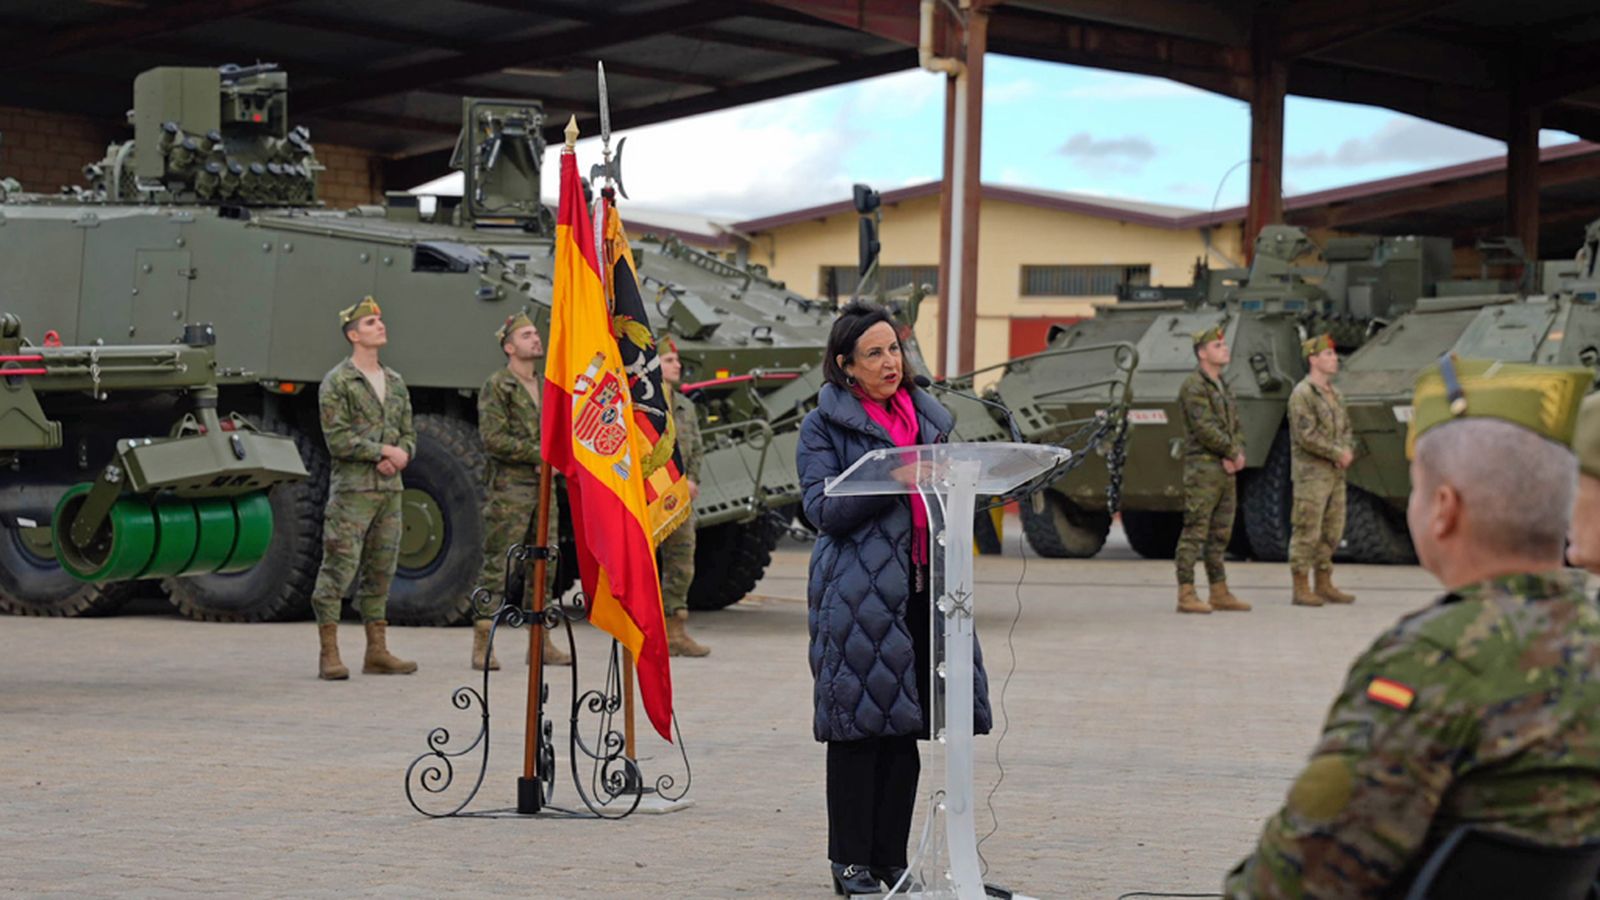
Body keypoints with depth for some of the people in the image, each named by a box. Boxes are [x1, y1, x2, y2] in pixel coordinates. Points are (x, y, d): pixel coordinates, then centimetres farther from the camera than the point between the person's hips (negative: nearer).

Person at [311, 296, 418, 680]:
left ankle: (377, 652, 16)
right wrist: (385, 451, -13)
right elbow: (338, 439, -13)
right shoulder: (336, 382, -5)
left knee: (380, 572, 10)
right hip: (351, 492, -7)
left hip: (390, 489, 7)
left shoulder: (395, 383, 16)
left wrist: (400, 457, -5)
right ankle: (329, 655, -7)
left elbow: (409, 434, 17)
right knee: (338, 569, -8)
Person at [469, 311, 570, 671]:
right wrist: (539, 454, -15)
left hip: (544, 489, 7)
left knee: (544, 564, 8)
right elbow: (493, 438, -15)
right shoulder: (496, 386, -7)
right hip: (510, 489, -7)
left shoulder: (548, 387, 15)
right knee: (497, 566, -6)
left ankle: (542, 642, 15)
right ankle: (482, 646, -5)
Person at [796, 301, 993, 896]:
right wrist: (895, 481, -17)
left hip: (924, 583, 5)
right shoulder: (825, 424, 1)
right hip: (858, 593, -5)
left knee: (905, 722, 6)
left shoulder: (928, 416, 18)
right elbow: (824, 508, -9)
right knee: (859, 719, -4)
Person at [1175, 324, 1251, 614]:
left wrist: (1238, 454, -4)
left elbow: (1236, 427, 15)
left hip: (1226, 470, 9)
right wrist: (1232, 452, -12)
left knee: (1220, 535, 11)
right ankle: (1186, 595, -8)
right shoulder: (1194, 386, -10)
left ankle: (1219, 593, 16)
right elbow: (1204, 428, -19)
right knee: (1195, 533, -8)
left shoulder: (1222, 387, 18)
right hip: (1202, 467, -9)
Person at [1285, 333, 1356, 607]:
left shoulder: (1335, 395, 15)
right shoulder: (1302, 394, -12)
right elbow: (1307, 436, -19)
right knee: (1306, 532, -6)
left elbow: (1346, 430, 17)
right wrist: (1337, 453, -15)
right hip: (1311, 474, -8)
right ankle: (1301, 590, -2)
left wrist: (1348, 452, -4)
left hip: (1335, 474, 8)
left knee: (1332, 531, 11)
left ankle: (1324, 586, 19)